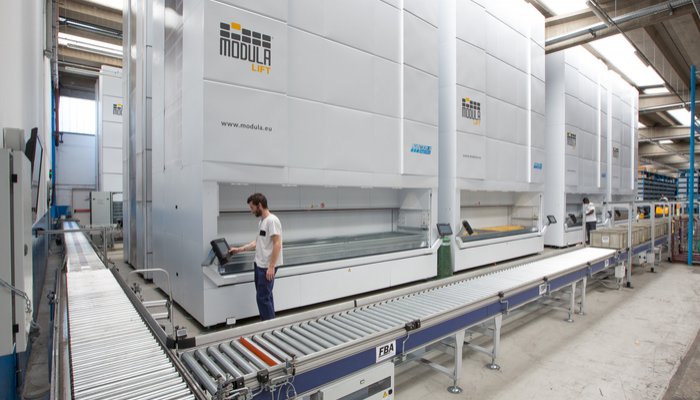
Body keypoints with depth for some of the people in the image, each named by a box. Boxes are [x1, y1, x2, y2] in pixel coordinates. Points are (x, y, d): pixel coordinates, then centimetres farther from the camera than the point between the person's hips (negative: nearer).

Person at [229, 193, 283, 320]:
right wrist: (239, 249, 19)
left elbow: (277, 244, -22)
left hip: (267, 267, -10)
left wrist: (271, 266, -23)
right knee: (265, 296, 17)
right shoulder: (261, 221, 12)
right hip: (259, 265, 10)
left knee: (263, 297, -4)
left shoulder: (272, 220, -18)